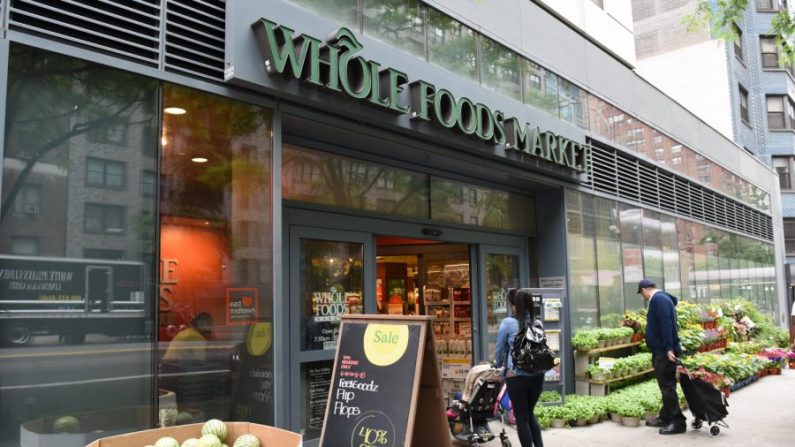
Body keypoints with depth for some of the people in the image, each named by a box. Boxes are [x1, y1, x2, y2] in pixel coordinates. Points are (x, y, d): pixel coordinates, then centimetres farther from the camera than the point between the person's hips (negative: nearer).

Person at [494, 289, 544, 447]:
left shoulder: (507, 323, -8)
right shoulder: (538, 323, 3)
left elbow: (500, 349, 3)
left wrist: (498, 364, 23)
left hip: (516, 376, -4)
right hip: (537, 375, 5)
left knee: (521, 418, 8)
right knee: (530, 413, 23)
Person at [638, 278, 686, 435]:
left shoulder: (658, 299, -15)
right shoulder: (661, 298, 17)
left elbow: (666, 325, -24)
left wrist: (668, 348, -26)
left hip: (665, 352, -10)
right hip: (662, 351, 10)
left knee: (667, 386, -6)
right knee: (666, 385, 15)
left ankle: (678, 422, -2)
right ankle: (665, 417, 24)